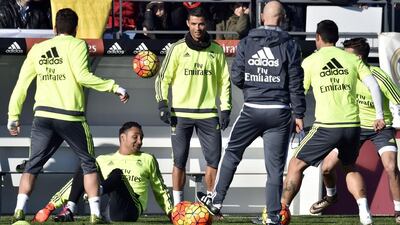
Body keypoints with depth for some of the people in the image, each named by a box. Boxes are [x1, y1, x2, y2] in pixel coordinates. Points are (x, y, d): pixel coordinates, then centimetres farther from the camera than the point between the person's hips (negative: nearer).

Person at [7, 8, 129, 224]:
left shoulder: (37, 49, 12)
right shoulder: (76, 45, 0)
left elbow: (21, 84, 11)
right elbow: (82, 76, -14)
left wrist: (13, 116, 17)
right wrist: (114, 87, -9)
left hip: (43, 116, 3)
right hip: (71, 117, -3)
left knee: (33, 165, 10)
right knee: (88, 163, 11)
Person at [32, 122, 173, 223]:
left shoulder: (148, 160, 23)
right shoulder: (104, 160, 24)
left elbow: (160, 190, 26)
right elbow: (77, 182, 20)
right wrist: (55, 202, 10)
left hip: (130, 210, -2)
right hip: (106, 209, 2)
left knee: (117, 174, -28)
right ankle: (69, 210, -29)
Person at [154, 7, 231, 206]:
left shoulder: (216, 51, 7)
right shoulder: (177, 49, 1)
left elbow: (224, 81, 11)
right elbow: (163, 78, 4)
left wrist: (225, 109, 4)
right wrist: (162, 105, -7)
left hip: (208, 113, 2)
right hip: (181, 113, -2)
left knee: (214, 158, -2)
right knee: (179, 160, 0)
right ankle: (177, 206, 7)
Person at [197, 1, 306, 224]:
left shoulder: (246, 43, 0)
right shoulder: (290, 46, -4)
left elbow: (236, 77, 0)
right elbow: (296, 84, -4)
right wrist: (299, 114, 2)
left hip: (252, 110, 1)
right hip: (279, 112, -1)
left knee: (232, 153, 20)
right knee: (275, 166, 2)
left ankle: (217, 202, 24)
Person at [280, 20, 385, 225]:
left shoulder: (310, 61, 4)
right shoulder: (352, 59, 9)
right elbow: (373, 85, 2)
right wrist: (379, 116, 6)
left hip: (326, 126, -3)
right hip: (352, 124, 3)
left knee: (296, 164, 11)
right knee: (350, 168, 24)